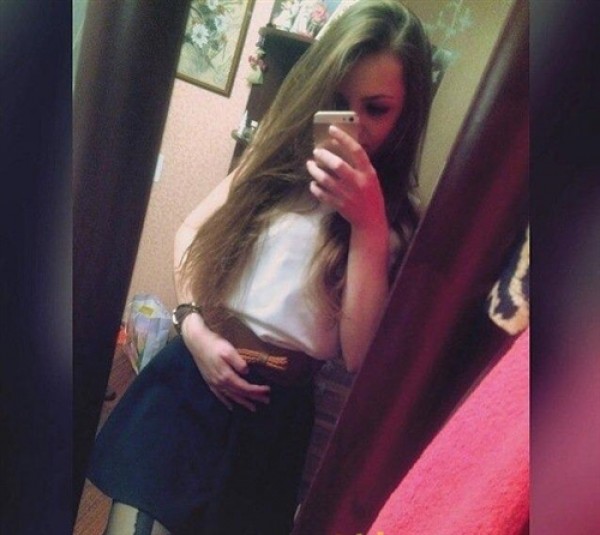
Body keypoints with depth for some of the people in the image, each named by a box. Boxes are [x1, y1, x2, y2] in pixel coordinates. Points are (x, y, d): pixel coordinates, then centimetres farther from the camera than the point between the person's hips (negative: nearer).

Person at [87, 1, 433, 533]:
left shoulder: (396, 220, -7)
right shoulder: (278, 158, 2)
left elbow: (361, 355, -17)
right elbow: (192, 231, 9)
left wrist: (368, 225, -25)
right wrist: (193, 325, -6)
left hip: (274, 409, -1)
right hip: (192, 374, 2)